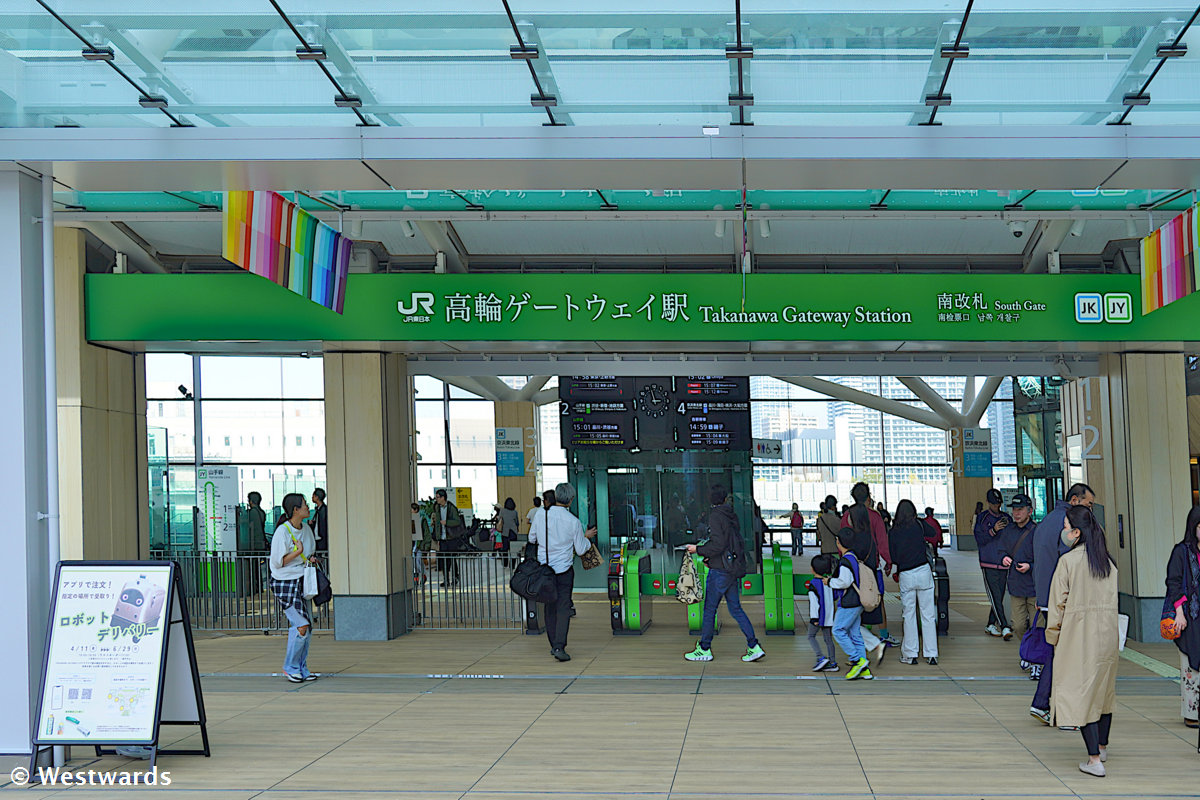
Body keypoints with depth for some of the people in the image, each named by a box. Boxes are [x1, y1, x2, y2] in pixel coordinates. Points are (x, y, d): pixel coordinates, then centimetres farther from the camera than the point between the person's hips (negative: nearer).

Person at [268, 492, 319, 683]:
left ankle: (301, 668, 16)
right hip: (285, 583, -8)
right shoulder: (282, 532, -15)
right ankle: (290, 667, 1)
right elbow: (277, 562, -13)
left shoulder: (306, 529, 8)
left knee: (307, 627, 5)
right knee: (301, 625, -14)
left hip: (301, 582, 8)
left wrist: (312, 559, 1)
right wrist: (298, 552, -21)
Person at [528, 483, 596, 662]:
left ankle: (554, 645, 17)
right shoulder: (573, 521, -11)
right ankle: (559, 647, -15)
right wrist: (587, 537, 17)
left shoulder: (540, 515, -4)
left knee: (550, 607, 12)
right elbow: (580, 550, -2)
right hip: (564, 569, -3)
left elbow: (532, 539, 10)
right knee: (563, 607, -3)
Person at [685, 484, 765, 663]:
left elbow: (718, 545, -20)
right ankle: (754, 647, 5)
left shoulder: (715, 516, -14)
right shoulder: (731, 515, 10)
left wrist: (698, 549, -8)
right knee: (735, 609, 11)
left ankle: (704, 649, 10)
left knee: (709, 610, 2)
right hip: (733, 569, 8)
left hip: (719, 570, -8)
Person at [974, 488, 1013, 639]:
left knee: (999, 597, 5)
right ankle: (1004, 627, -15)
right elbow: (980, 540, -5)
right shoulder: (981, 518, 3)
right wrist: (993, 530, -19)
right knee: (995, 597, -11)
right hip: (988, 564, -4)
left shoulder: (1007, 518, 13)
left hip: (1003, 564, 4)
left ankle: (991, 625, 18)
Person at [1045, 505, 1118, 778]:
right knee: (1104, 689, 20)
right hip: (1108, 633, 6)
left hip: (1078, 636, -6)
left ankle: (1094, 759, -7)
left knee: (1081, 693, -3)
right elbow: (1114, 600, 8)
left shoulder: (1068, 561, -13)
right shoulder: (1108, 561, 4)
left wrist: (1053, 635, 2)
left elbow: (1059, 602, -9)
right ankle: (1102, 747, 34)